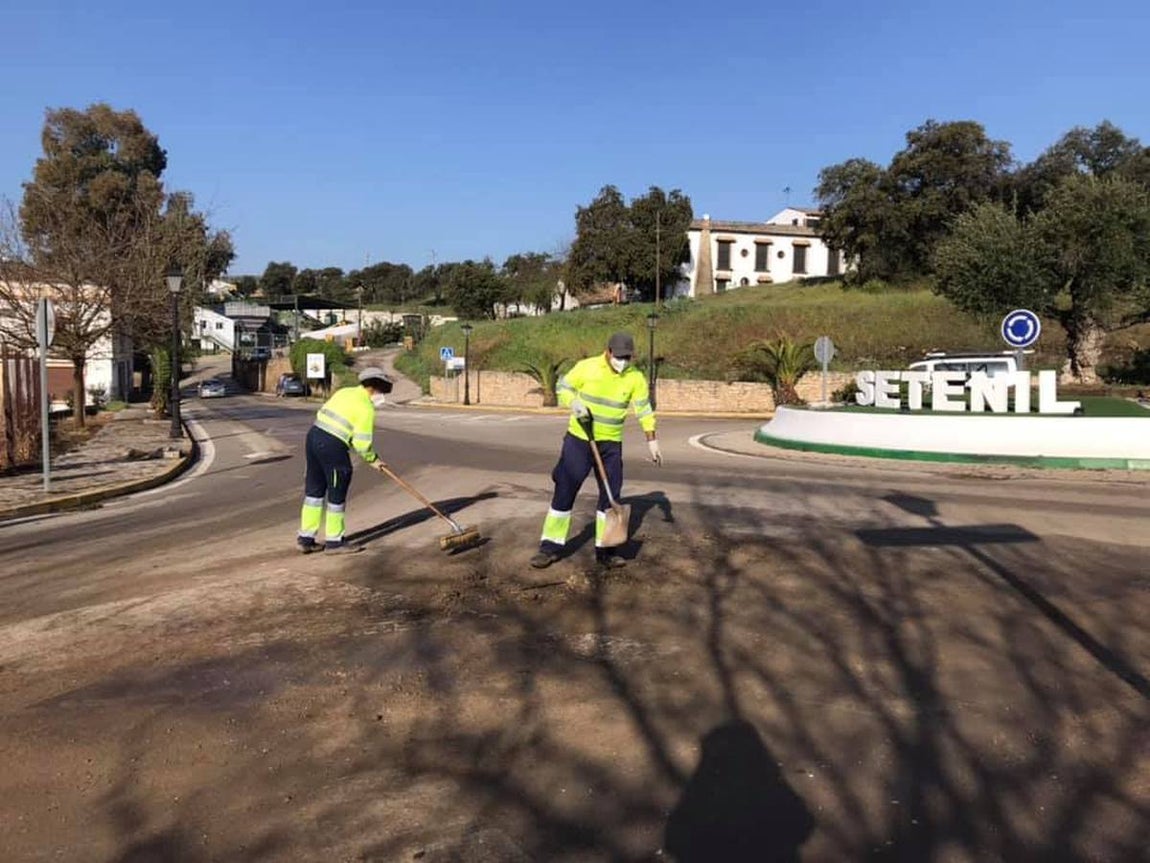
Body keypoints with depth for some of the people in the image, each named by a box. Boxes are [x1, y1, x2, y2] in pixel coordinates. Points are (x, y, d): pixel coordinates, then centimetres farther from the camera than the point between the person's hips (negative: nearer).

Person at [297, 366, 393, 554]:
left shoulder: (344, 392, 15)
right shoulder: (366, 407, -8)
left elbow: (323, 414, 13)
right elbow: (362, 442, -12)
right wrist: (372, 459, 7)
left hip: (314, 434, 8)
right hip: (333, 446, -8)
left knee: (314, 488, 17)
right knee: (337, 494, 6)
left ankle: (306, 538, 24)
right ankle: (334, 541, 17)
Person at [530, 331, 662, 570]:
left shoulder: (636, 378, -4)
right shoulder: (587, 367, -10)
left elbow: (644, 411, 0)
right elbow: (563, 388, -1)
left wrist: (652, 442, -3)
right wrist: (575, 404, -21)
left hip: (611, 443, 3)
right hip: (578, 439, -2)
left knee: (611, 494, 5)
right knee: (564, 490, -2)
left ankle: (604, 550, 17)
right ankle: (550, 547, 7)